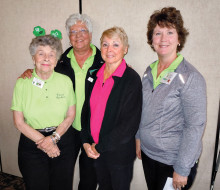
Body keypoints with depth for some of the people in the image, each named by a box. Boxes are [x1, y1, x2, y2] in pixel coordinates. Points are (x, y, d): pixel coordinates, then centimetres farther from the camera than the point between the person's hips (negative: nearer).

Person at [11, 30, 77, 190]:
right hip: (31, 144, -1)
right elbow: (19, 122, -4)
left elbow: (70, 116, 1)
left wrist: (54, 138, -10)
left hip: (63, 142, 1)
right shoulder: (22, 84, -6)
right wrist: (42, 141, -11)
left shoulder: (65, 81, -4)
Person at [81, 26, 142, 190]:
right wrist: (86, 141, -2)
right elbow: (87, 109, 7)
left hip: (119, 152, -4)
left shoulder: (132, 79, -16)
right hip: (95, 150, 5)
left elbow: (129, 123, -18)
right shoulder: (95, 75, 2)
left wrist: (100, 146, -14)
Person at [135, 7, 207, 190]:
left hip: (173, 161, -5)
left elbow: (195, 126, -19)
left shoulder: (190, 77, -18)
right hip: (148, 153, 6)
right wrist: (139, 138, 11)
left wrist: (182, 170, -16)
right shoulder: (150, 71, 1)